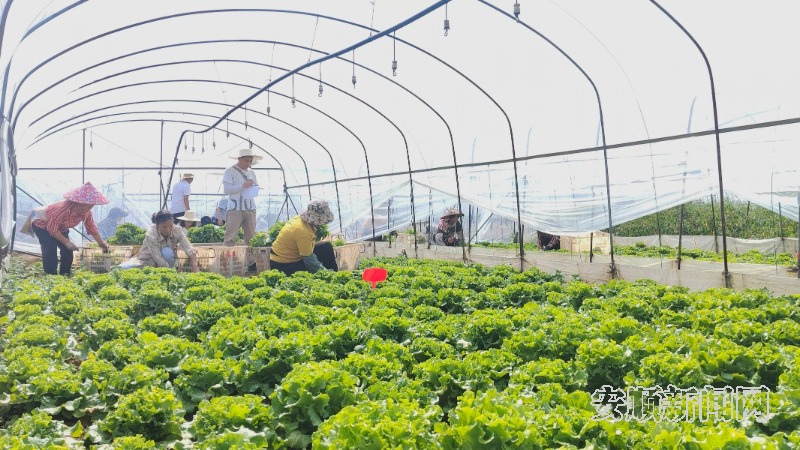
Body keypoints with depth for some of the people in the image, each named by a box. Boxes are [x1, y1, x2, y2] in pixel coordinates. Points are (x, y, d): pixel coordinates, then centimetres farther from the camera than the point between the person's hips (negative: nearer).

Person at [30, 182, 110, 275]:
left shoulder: (86, 212, -19)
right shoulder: (65, 207, -41)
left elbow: (92, 228, -4)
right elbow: (52, 228, -34)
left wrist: (102, 244, -1)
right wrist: (67, 242, -31)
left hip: (60, 227, 7)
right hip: (41, 222, -7)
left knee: (68, 250, -2)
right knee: (51, 251, -21)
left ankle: (65, 276, 10)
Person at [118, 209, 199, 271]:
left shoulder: (177, 230, -20)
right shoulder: (150, 235, -28)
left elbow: (190, 250, -26)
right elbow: (158, 260, -32)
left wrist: (196, 270, -41)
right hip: (148, 261, -1)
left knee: (167, 251, -33)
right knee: (123, 268, -28)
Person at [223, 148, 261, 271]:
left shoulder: (251, 173, 19)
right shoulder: (230, 171, -1)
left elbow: (256, 187, 23)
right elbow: (227, 188, -11)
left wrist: (254, 188, -1)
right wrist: (243, 185, -16)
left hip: (250, 209, 6)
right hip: (235, 209, -6)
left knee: (251, 237, 6)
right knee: (230, 238, -6)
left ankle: (252, 263, 11)